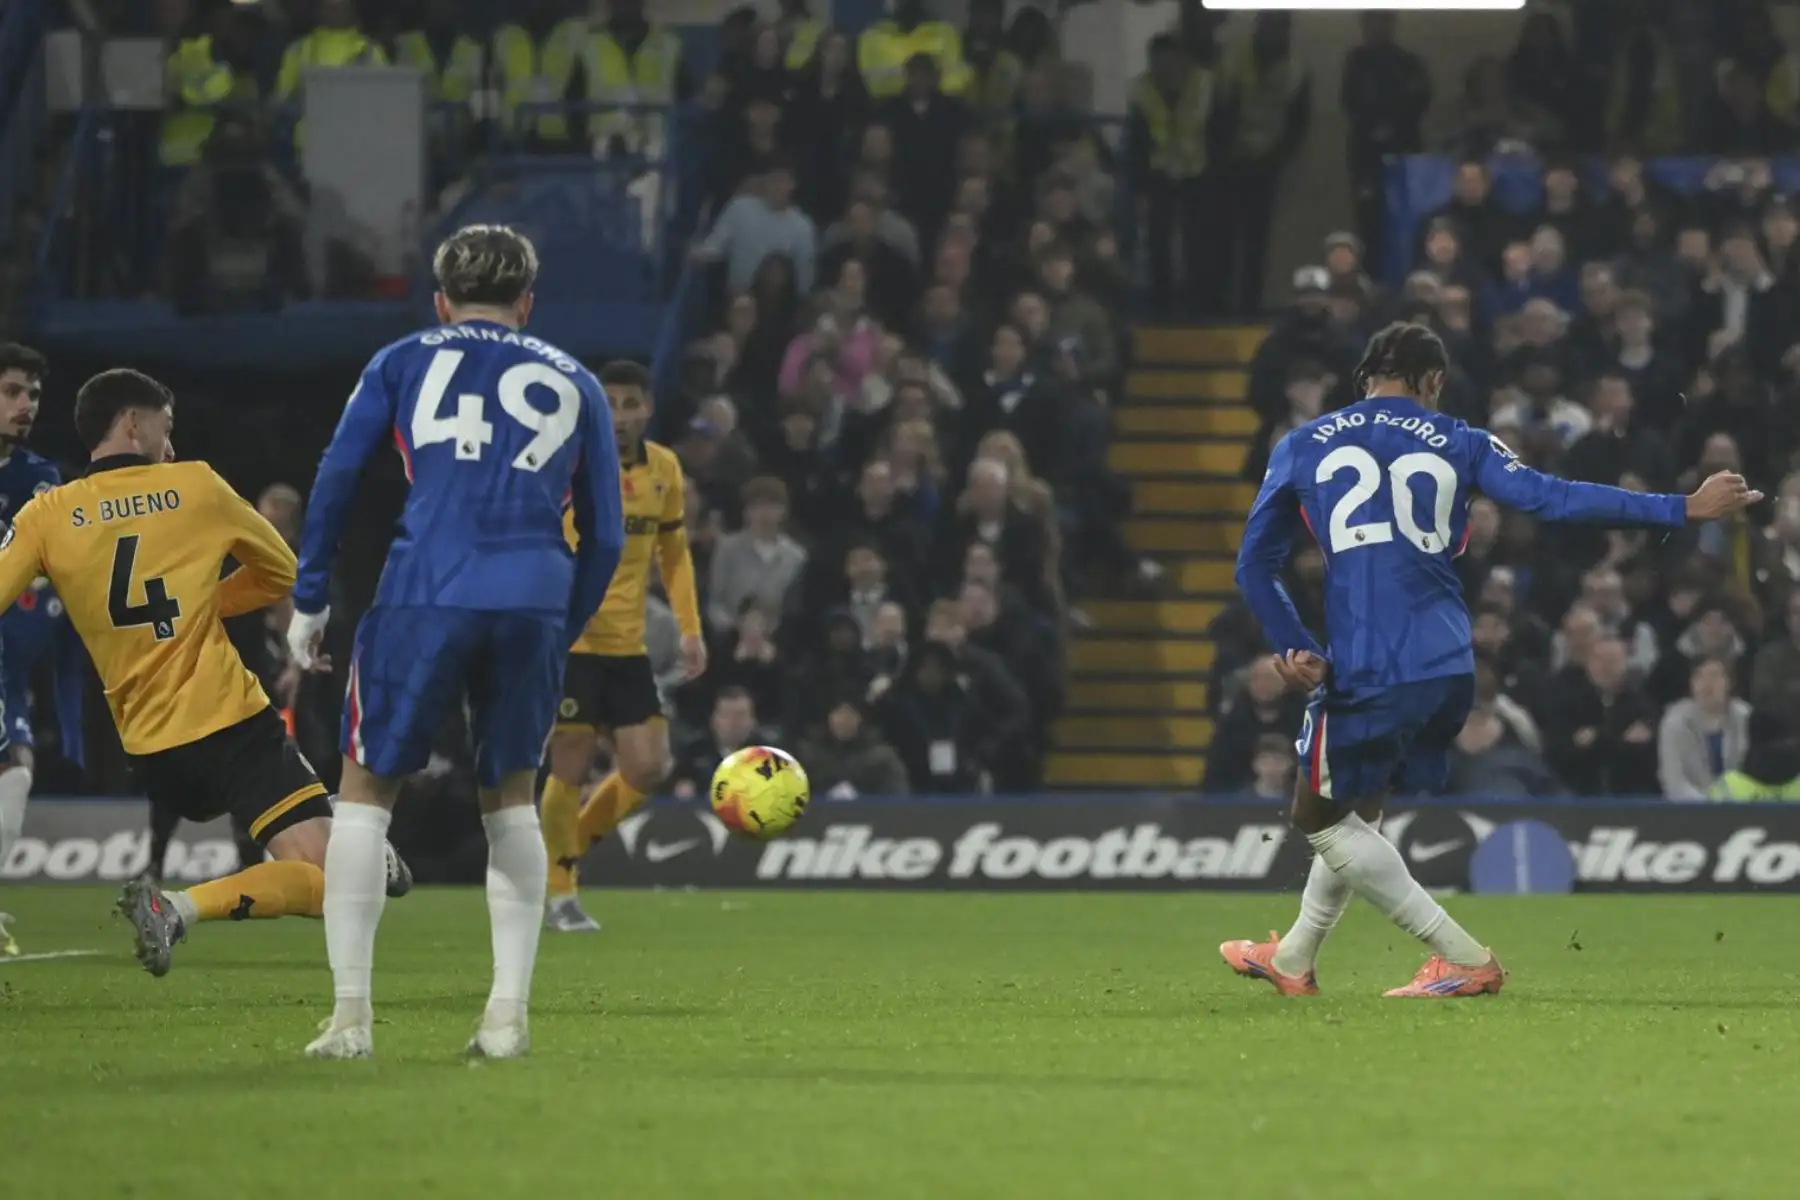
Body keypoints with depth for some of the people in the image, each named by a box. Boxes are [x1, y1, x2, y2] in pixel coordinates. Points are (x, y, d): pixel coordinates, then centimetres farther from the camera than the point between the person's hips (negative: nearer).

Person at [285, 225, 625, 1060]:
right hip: (533, 604, 2)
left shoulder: (403, 363, 16)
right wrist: (563, 633, 26)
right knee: (511, 797, 19)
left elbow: (336, 477, 6)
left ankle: (351, 1013, 3)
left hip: (425, 596, -2)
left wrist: (308, 602, 10)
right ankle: (508, 1013, 11)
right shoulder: (574, 385, 21)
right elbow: (605, 535, 18)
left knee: (366, 788, 10)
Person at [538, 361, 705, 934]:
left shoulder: (664, 469, 6)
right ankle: (559, 895, 12)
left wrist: (690, 629, 10)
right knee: (571, 767, -4)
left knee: (647, 769, 0)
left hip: (629, 645, 5)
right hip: (571, 641, -5)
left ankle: (569, 848, 24)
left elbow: (675, 552, 17)